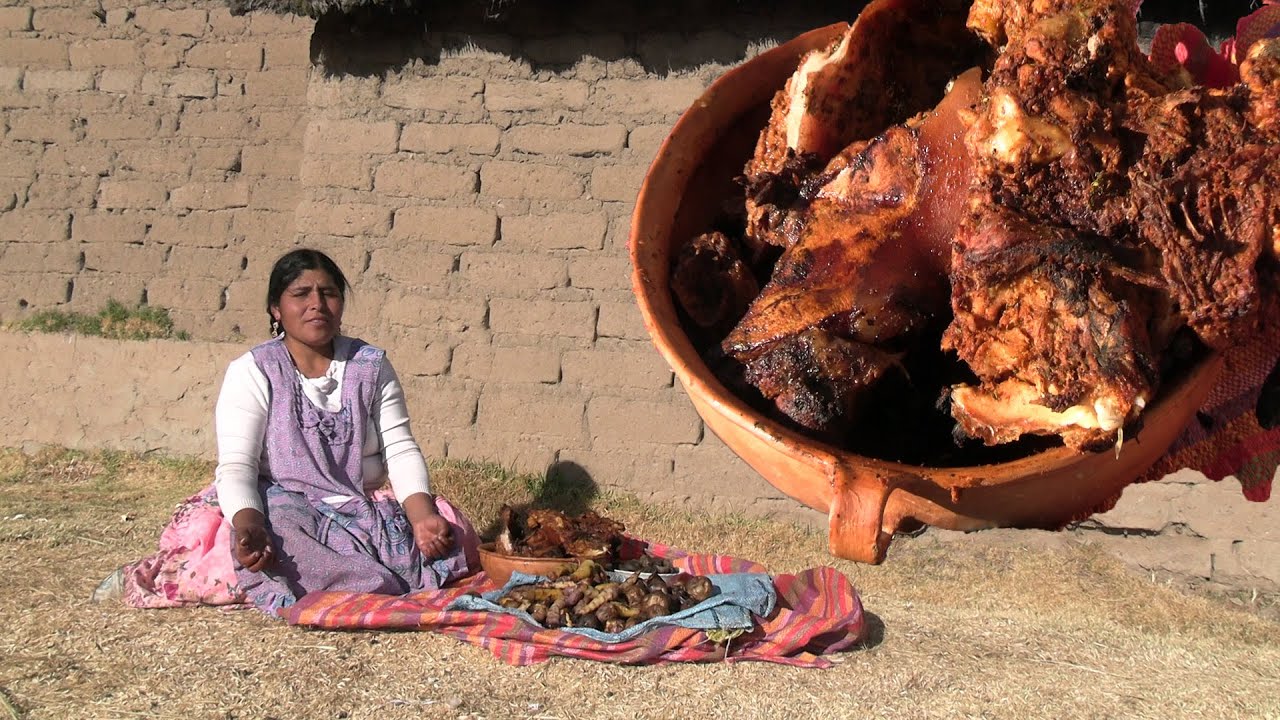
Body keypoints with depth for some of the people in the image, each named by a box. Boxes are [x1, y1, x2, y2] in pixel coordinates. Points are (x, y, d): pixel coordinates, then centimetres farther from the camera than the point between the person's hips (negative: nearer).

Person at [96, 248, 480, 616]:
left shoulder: (372, 367, 7)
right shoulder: (251, 372, -3)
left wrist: (422, 514, -21)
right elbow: (236, 464, -13)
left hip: (364, 507, 5)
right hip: (279, 509, -4)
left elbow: (400, 449, 0)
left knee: (453, 533, -21)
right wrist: (248, 524, -36)